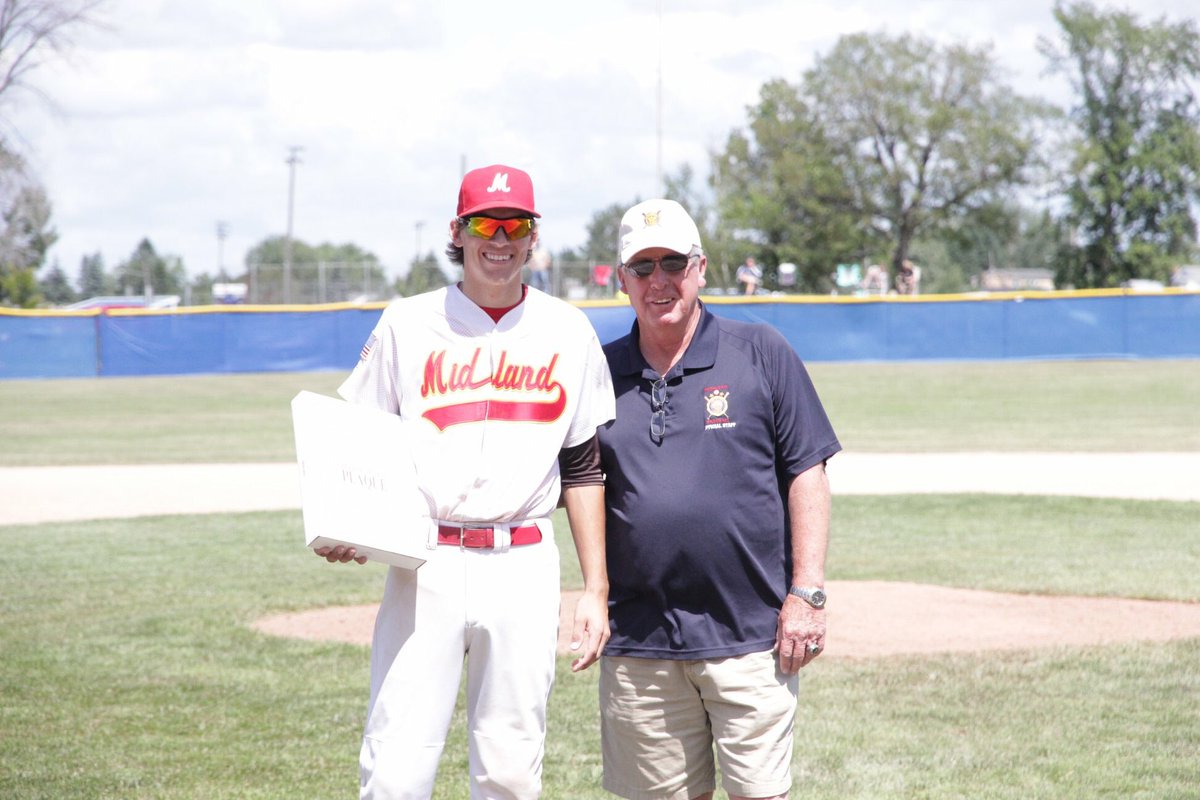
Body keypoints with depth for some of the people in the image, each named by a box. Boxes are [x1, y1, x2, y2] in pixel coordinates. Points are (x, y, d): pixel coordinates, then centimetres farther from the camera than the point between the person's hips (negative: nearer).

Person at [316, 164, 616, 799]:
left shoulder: (569, 332, 10)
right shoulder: (407, 324, 5)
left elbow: (583, 466, 12)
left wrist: (595, 589, 7)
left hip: (524, 564, 2)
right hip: (424, 563, -1)